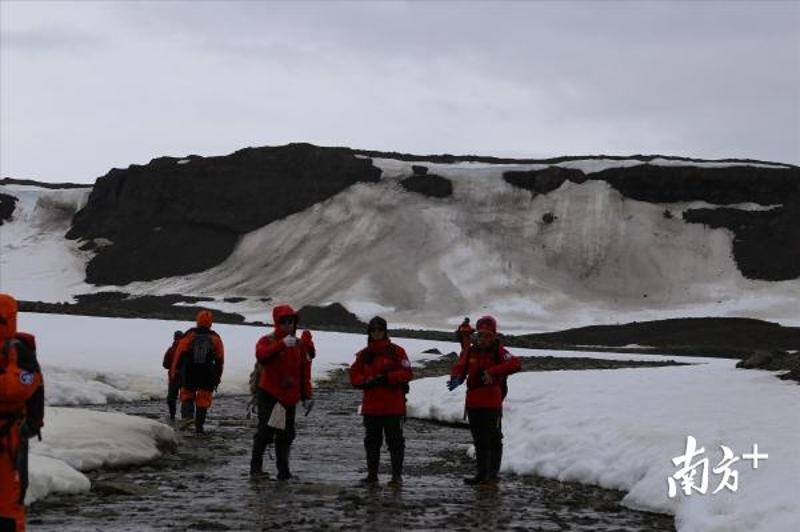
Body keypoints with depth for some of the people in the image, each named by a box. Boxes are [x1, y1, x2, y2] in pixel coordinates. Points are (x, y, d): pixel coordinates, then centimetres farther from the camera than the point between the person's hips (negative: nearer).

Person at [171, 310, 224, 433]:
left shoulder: (189, 335, -2)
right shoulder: (215, 338, 4)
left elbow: (179, 354, -2)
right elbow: (220, 360, 8)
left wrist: (175, 371, 6)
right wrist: (217, 377, 16)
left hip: (189, 374, -1)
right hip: (208, 375, 1)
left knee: (187, 394, 14)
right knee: (203, 399, 8)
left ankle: (187, 415, -11)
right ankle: (199, 426, 5)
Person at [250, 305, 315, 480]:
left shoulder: (300, 344, 10)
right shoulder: (267, 341, -4)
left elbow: (305, 373, 14)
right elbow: (261, 354, -29)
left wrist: (306, 396, 10)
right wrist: (282, 344, -39)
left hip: (290, 398, 5)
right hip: (269, 395, -5)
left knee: (286, 435, 6)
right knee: (265, 431, -9)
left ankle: (283, 470, 12)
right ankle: (255, 467, 0)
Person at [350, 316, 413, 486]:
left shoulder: (396, 351, -1)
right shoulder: (364, 354, 10)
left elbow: (407, 373, -7)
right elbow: (354, 376, 9)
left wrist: (387, 378, -18)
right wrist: (366, 382, -11)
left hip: (393, 406, -4)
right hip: (371, 407, 4)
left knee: (395, 440, -1)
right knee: (372, 441, 10)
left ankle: (397, 475, 4)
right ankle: (372, 474, 18)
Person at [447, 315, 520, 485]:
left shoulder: (499, 352, -8)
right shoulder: (470, 352, 6)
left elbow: (515, 364, -26)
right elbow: (460, 367, -3)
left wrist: (491, 372, -36)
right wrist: (456, 378, -27)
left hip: (492, 403, -5)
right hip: (473, 403, 5)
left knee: (493, 439, 1)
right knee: (479, 440, 15)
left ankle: (493, 474, 9)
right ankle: (482, 473, 25)